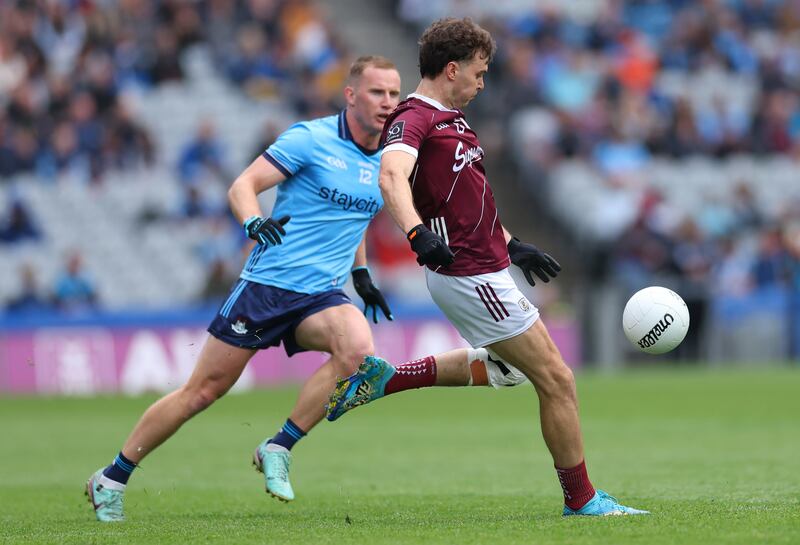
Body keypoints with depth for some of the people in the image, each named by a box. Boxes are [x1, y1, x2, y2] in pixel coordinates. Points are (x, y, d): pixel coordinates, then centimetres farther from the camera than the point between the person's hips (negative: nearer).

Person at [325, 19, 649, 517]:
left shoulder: (452, 120, 17)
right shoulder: (414, 120, -15)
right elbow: (392, 177, -35)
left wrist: (512, 246, 31)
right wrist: (417, 233, -51)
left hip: (484, 267, 10)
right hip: (470, 276, -10)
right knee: (556, 379, -5)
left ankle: (384, 379, 22)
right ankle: (582, 499, 5)